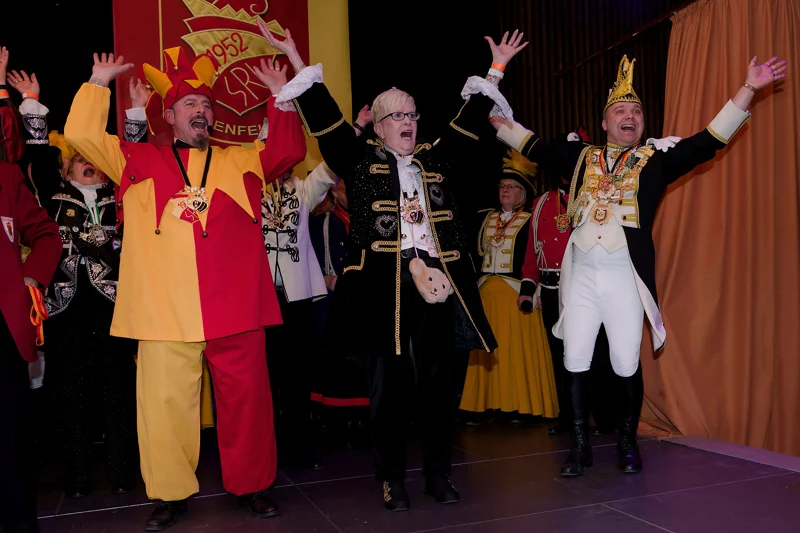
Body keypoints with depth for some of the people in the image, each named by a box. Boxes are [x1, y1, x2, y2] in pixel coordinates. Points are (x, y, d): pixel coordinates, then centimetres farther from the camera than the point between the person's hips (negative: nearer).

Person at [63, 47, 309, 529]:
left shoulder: (241, 162, 18)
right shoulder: (139, 160, 14)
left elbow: (289, 151, 12)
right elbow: (82, 134, 11)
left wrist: (282, 97, 5)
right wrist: (100, 84, 6)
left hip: (235, 305, 1)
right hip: (165, 307, 0)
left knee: (246, 396, 6)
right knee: (165, 400, 3)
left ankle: (252, 484, 22)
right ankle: (172, 493, 19)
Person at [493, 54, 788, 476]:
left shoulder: (656, 160, 7)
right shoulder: (582, 158, 13)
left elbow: (709, 140, 1)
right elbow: (534, 146, 19)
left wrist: (748, 89, -4)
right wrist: (494, 116, 22)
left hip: (625, 278, -2)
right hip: (581, 276, 2)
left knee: (627, 366, 1)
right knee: (575, 363, 3)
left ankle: (627, 443, 21)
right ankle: (580, 446, 16)